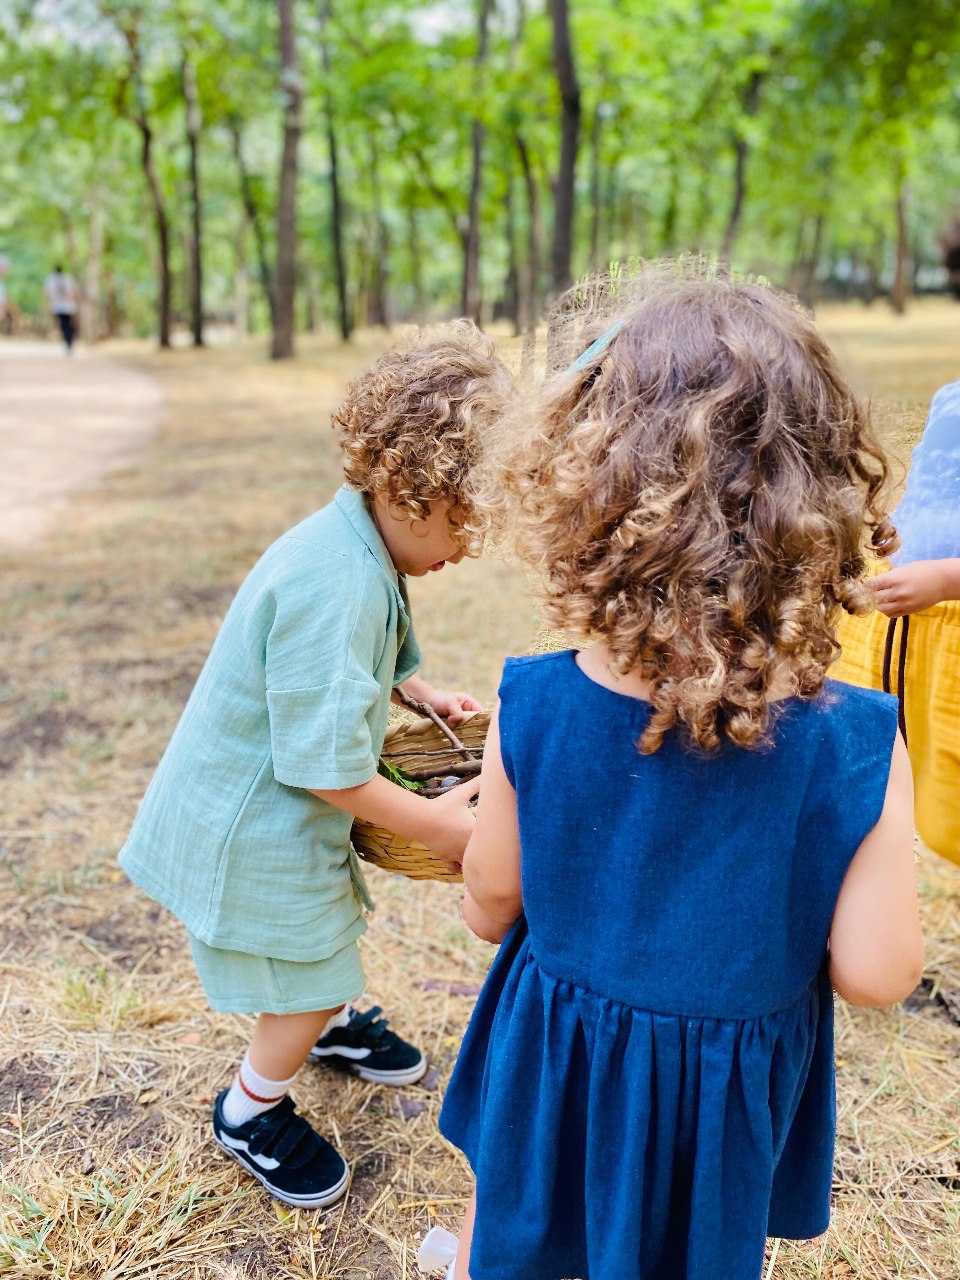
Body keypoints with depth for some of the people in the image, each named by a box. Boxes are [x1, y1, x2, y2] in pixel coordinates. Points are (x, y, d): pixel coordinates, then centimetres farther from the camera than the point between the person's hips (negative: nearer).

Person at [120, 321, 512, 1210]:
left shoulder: (358, 548, -3)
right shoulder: (336, 587, -34)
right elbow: (322, 763, -31)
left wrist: (420, 691, 2)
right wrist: (432, 821, -19)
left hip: (275, 807, 9)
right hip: (250, 828, -9)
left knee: (329, 927, 29)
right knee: (314, 979, 8)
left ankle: (329, 1022, 58)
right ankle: (249, 1112, 34)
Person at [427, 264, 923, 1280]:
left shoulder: (531, 709, -24)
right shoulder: (857, 746, -26)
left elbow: (490, 906, -11)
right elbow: (874, 971, -19)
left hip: (553, 1048, 1)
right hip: (726, 1081, 0)